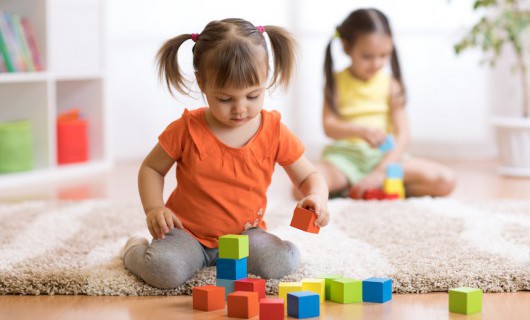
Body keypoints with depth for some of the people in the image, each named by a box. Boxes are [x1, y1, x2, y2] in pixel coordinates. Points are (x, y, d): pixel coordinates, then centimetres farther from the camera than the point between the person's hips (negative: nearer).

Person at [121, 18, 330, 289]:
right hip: (187, 231, -2)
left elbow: (309, 176, 4)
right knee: (165, 271, -32)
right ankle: (135, 251, 8)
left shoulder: (274, 132, -6)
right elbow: (151, 168, 4)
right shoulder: (187, 130, -10)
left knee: (285, 261, -26)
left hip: (245, 233, 2)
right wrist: (153, 208, -14)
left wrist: (316, 198, -20)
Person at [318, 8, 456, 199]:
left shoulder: (390, 84, 1)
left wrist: (380, 172, -18)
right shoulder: (336, 83, 2)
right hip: (346, 156, -2)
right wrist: (362, 130, -29)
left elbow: (402, 134, -5)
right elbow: (329, 126, -9)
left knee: (446, 181, -18)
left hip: (385, 157, 2)